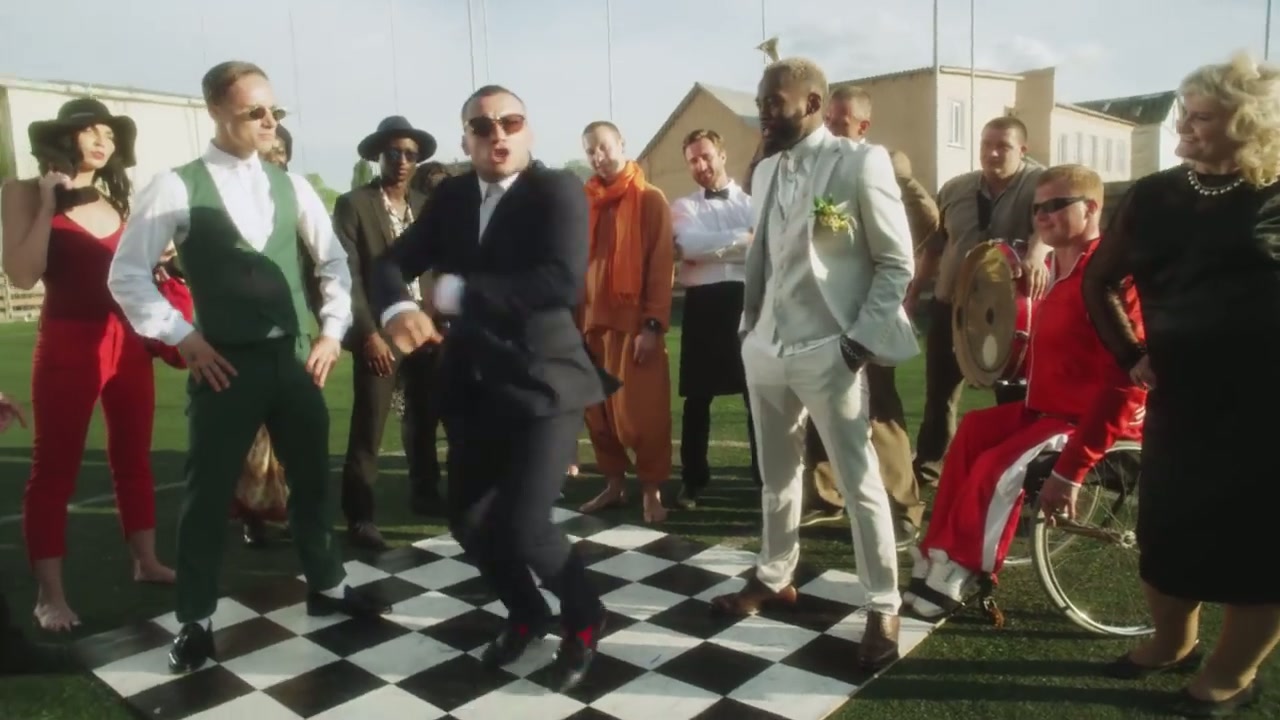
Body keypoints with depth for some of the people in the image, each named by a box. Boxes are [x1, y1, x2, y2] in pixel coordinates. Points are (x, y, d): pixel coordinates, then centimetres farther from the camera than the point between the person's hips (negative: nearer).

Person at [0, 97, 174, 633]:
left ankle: (146, 562, 26)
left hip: (129, 341, 5)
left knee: (134, 458, 13)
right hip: (68, 343, -5)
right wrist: (48, 203, -13)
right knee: (54, 468, 2)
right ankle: (50, 595, 11)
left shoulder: (115, 200, 13)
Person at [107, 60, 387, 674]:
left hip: (295, 357, 4)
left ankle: (326, 585, 33)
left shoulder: (291, 187, 6)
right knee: (208, 493, 7)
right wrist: (182, 337, -9)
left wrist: (332, 330, 3)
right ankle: (195, 619, 23)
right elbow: (126, 275, -4)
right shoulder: (177, 187, -6)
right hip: (225, 363, -4)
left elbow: (334, 261, 12)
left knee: (311, 479, 14)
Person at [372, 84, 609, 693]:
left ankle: (583, 619, 18)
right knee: (468, 518, 11)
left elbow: (565, 282, -27)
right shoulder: (451, 196, 7)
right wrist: (397, 308, -19)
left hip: (544, 383, -6)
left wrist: (459, 292, -20)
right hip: (474, 384, 6)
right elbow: (394, 261, 5)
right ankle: (526, 613, 39)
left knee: (522, 525, -13)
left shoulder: (558, 190, -12)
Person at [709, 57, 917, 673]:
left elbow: (896, 262, -7)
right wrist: (749, 323, 10)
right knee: (776, 474, 17)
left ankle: (883, 609, 15)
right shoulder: (766, 170, 12)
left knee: (859, 483, 1)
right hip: (765, 347, 6)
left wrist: (861, 339, -12)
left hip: (828, 351, -6)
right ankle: (774, 577, 33)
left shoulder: (860, 163, -7)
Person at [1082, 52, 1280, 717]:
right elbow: (1099, 280, 14)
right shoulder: (1155, 195, 3)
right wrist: (1131, 354, 5)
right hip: (1181, 397, 3)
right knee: (1166, 529, 12)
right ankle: (1171, 643, 35)